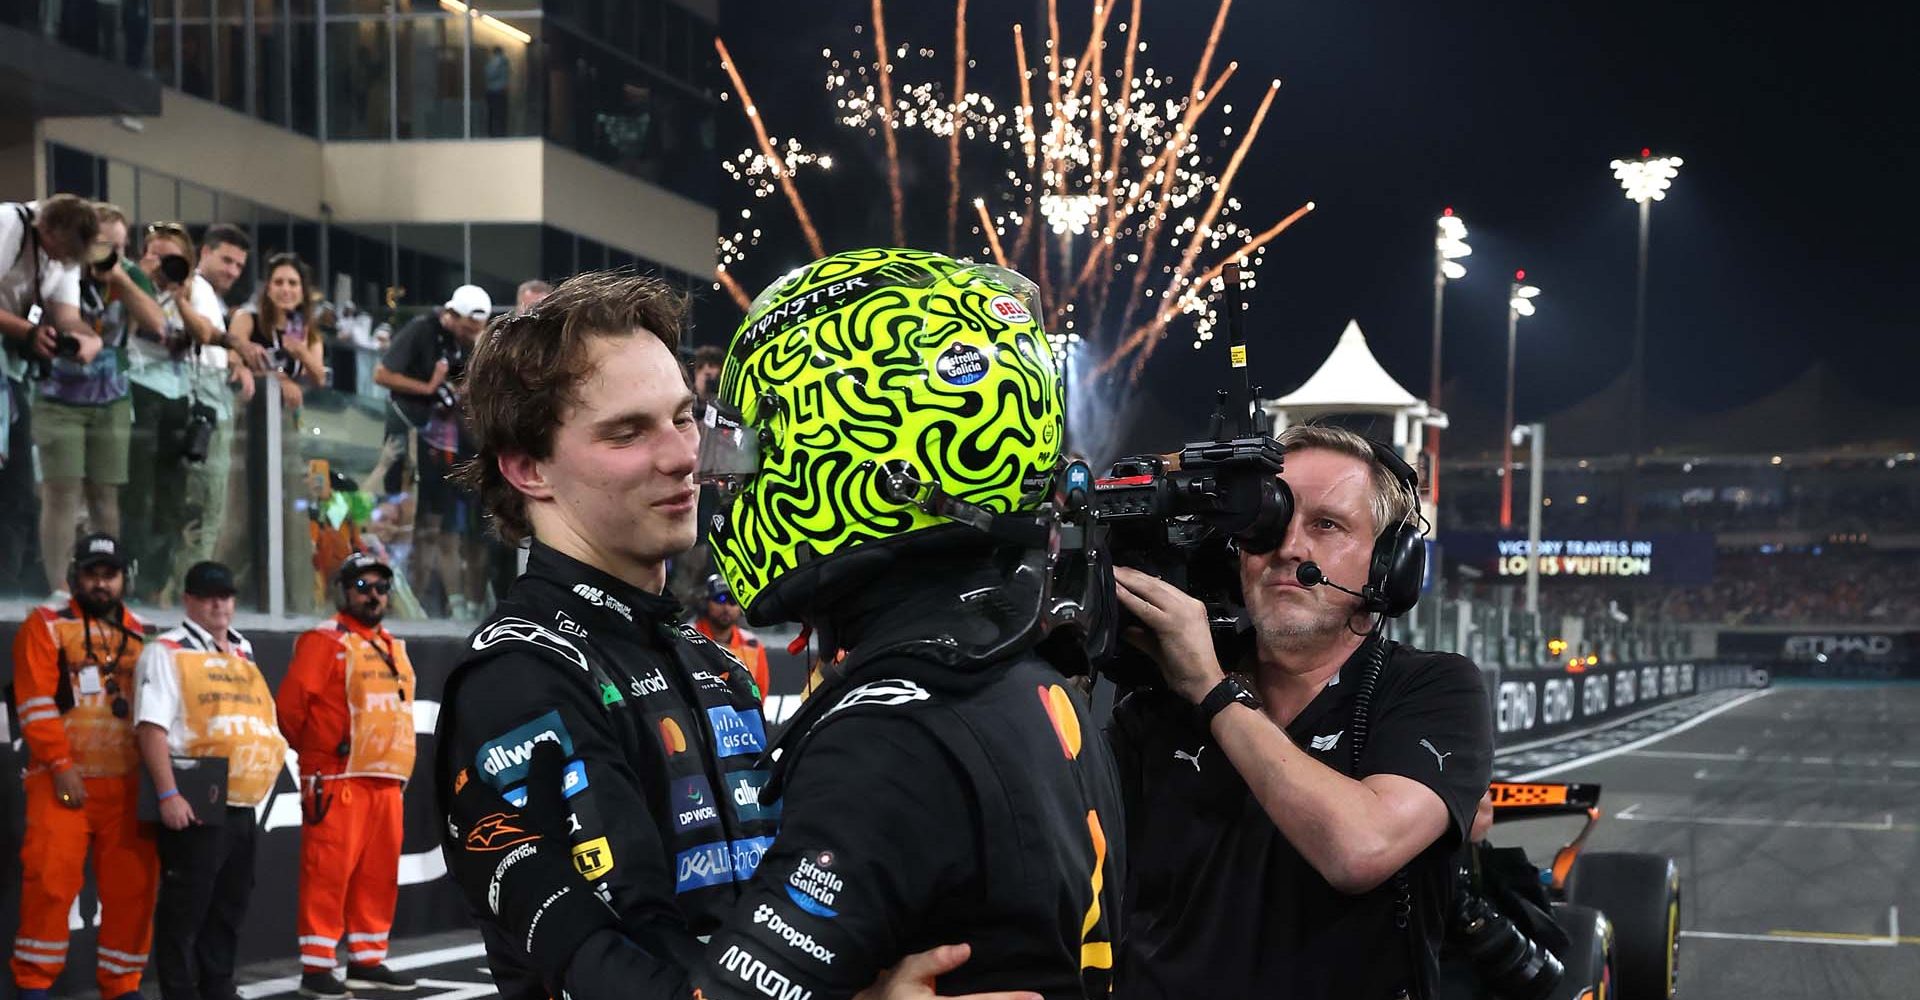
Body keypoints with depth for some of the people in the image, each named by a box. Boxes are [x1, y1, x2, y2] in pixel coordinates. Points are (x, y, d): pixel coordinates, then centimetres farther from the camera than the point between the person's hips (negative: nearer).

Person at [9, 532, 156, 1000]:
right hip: (64, 782, -4)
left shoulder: (142, 636, 17)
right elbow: (36, 703, -6)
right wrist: (61, 765, -14)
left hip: (128, 785, 4)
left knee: (133, 889, 2)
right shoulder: (46, 626, 3)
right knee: (50, 880, -10)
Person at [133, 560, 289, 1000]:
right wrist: (167, 795, -23)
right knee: (185, 909, -6)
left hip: (242, 805, 8)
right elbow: (151, 726, -15)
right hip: (195, 803, -8)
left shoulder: (244, 653, 18)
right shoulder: (168, 651, -6)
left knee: (230, 906, 14)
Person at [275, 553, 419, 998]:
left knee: (378, 874, 11)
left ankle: (367, 961, 20)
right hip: (338, 779, -8)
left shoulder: (394, 648, 17)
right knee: (329, 871, -8)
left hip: (386, 780, 8)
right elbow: (290, 704, -11)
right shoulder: (325, 642, -7)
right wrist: (315, 750, 3)